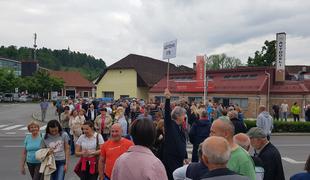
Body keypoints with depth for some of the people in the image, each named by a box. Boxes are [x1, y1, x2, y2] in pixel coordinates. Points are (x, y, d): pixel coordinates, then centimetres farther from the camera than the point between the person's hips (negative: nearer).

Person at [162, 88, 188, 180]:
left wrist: (185, 157, 21)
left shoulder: (180, 127, 10)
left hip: (179, 159, 8)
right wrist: (167, 99, -40)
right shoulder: (170, 125, -10)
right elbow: (167, 113, -28)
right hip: (170, 159, -7)